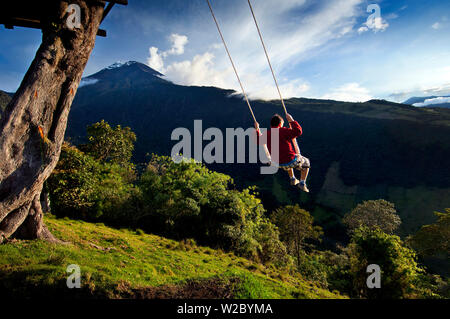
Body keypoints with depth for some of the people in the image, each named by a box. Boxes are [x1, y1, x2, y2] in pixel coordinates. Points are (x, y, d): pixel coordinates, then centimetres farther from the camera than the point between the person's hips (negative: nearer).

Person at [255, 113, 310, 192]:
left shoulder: (267, 135, -2)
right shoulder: (283, 131, -21)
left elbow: (259, 140, 18)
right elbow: (298, 131, -29)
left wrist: (257, 130, 29)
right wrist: (291, 120, -19)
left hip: (279, 163, 6)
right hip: (291, 161, -6)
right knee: (306, 162, 25)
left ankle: (292, 179, 45)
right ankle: (302, 184, 18)